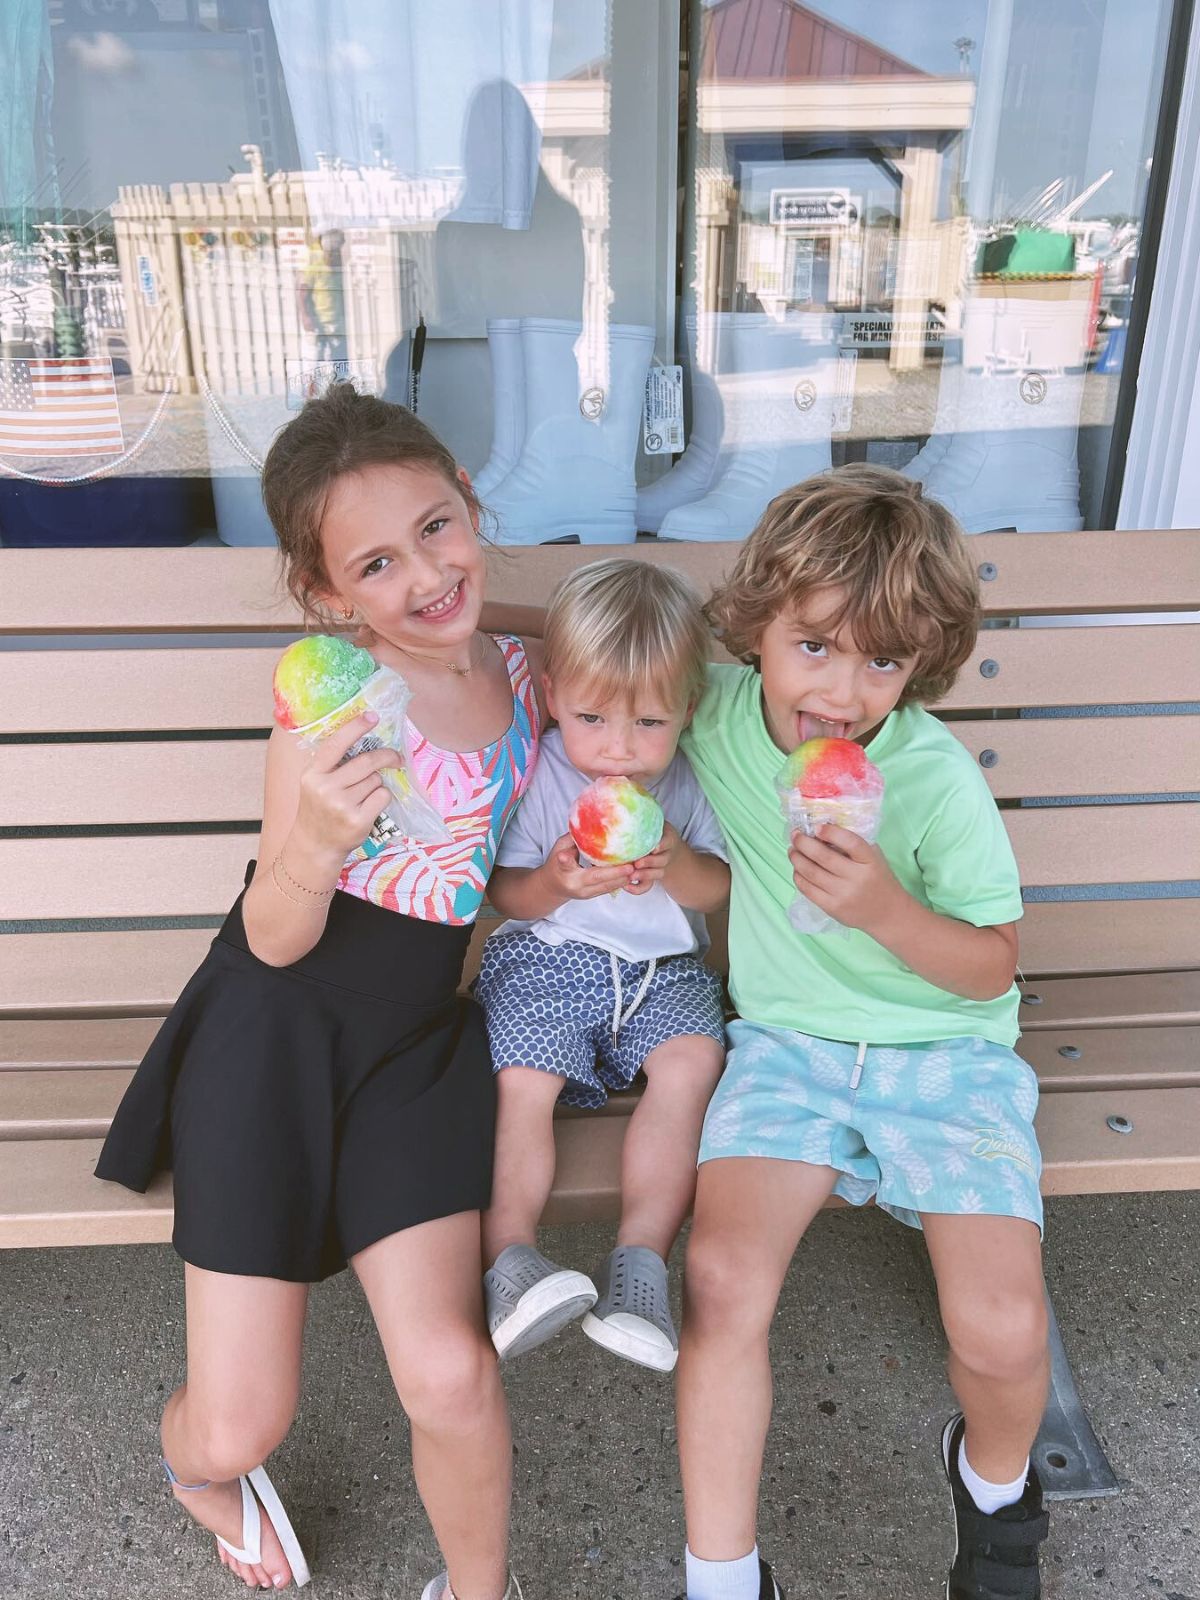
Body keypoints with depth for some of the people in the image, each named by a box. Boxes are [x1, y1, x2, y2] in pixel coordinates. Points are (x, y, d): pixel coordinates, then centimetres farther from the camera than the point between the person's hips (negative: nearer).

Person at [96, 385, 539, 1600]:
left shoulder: (521, 675, 1)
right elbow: (276, 939, -15)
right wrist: (316, 846, -35)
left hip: (414, 1043, 4)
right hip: (276, 1034, -3)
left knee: (448, 1375, -11)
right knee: (240, 1426, 3)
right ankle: (196, 1460, 44)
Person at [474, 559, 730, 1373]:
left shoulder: (692, 778, -1)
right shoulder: (537, 776, -7)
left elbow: (721, 886, 2)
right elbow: (504, 892, -2)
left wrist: (676, 864, -21)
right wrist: (556, 883, -24)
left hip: (665, 968, 2)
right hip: (548, 956, -1)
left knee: (693, 1058, -25)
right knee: (522, 1078, -26)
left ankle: (642, 1257, -18)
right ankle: (510, 1256, -16)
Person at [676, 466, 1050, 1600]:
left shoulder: (935, 779, -15)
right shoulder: (717, 711, -6)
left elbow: (992, 966, -9)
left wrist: (886, 911, -27)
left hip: (943, 1050, -1)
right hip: (788, 1043, 2)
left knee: (1000, 1327, -16)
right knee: (722, 1274, -22)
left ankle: (995, 1477, 24)